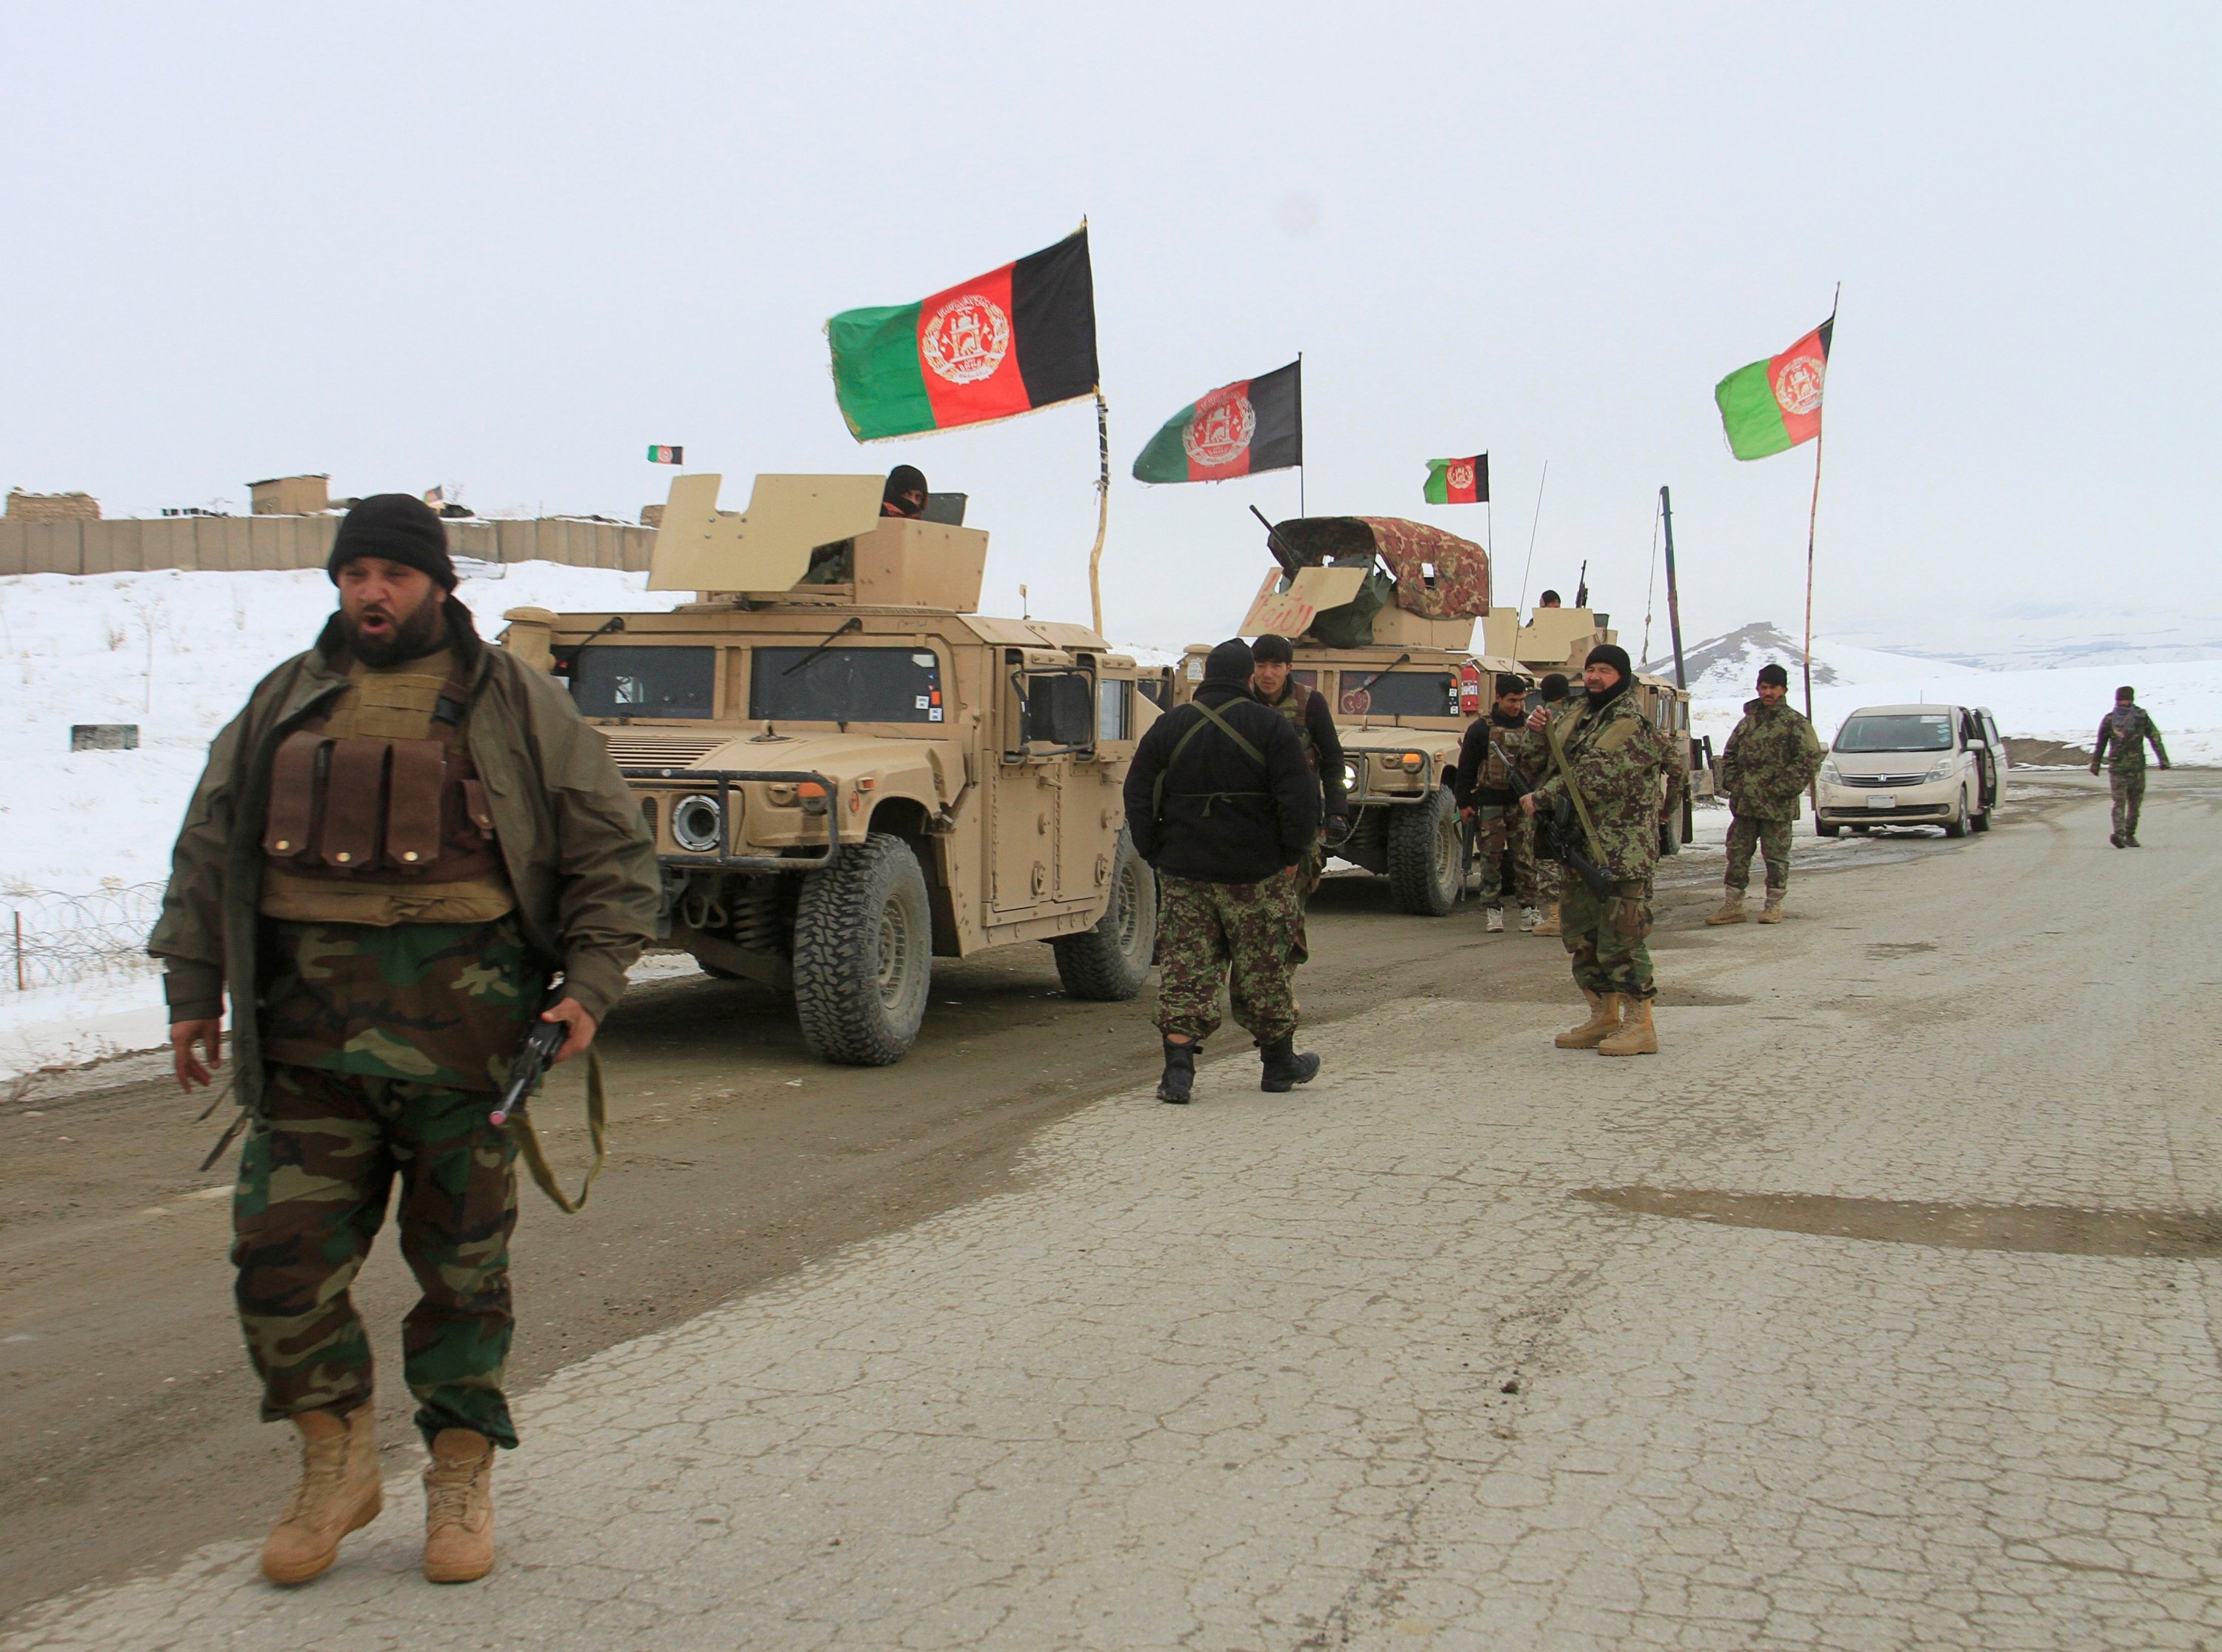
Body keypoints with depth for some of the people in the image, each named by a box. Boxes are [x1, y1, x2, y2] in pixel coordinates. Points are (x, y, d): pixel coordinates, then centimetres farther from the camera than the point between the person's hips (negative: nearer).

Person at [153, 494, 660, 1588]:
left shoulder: (513, 704, 6)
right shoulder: (284, 702, 15)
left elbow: (612, 849, 6)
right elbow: (206, 849, 20)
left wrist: (591, 983, -5)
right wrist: (192, 989, 13)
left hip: (461, 1012, -2)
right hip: (308, 1015, 3)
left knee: (463, 1256, 4)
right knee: (281, 1251, 0)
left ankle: (462, 1479, 19)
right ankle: (336, 1464, 19)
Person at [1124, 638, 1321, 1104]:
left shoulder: (1168, 727, 3)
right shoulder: (1271, 727, -6)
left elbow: (1139, 798, 4)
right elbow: (1299, 798, -10)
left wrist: (1155, 854, 11)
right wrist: (1293, 854, 0)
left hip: (1184, 872, 2)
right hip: (1256, 873, -2)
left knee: (1184, 968, 3)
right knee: (1264, 969, 10)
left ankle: (1178, 1065, -8)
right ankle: (1280, 1062, 23)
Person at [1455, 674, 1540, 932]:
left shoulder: (1530, 725, 8)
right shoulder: (1481, 728, 0)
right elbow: (1466, 768, 3)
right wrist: (1464, 802, 0)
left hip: (1523, 803, 2)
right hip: (1491, 802, -2)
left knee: (1525, 859, 1)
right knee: (1491, 859, 0)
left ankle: (1528, 910, 5)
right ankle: (1492, 910, 5)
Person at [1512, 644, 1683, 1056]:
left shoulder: (1631, 723, -12)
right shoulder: (1578, 716, 15)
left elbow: (1593, 778, -20)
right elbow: (1541, 760, 16)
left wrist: (1540, 798, -15)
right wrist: (1538, 733, -5)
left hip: (1622, 849, -9)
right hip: (1581, 844, 9)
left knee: (1621, 936, -8)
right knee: (1582, 933, 12)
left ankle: (1640, 1025, -2)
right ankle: (1604, 1017, 22)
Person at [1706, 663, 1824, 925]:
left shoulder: (1796, 723, -4)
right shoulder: (1748, 721, 13)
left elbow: (1810, 760, -10)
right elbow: (1730, 754, 22)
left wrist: (1781, 788, -14)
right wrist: (1731, 783, 7)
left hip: (1777, 805, -5)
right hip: (1744, 803, 5)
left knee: (1776, 855, 4)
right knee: (1737, 854, 6)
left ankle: (1773, 906, 13)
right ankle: (1732, 905, 11)